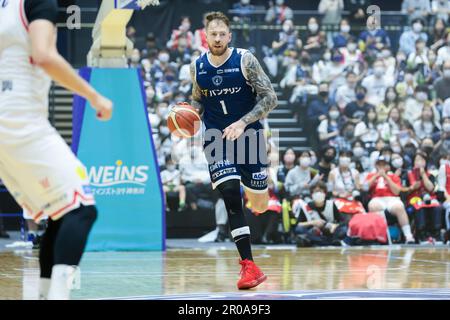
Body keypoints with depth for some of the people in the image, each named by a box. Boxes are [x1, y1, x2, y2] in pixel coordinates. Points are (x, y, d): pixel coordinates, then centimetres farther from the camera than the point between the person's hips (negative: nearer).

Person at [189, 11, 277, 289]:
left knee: (259, 204, 5)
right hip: (217, 139, 1)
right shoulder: (197, 67, 0)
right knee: (231, 197, -18)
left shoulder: (245, 60, -12)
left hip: (249, 135, -1)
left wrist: (242, 123, -23)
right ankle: (249, 266, -18)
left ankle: (256, 188, 47)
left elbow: (270, 98, -13)